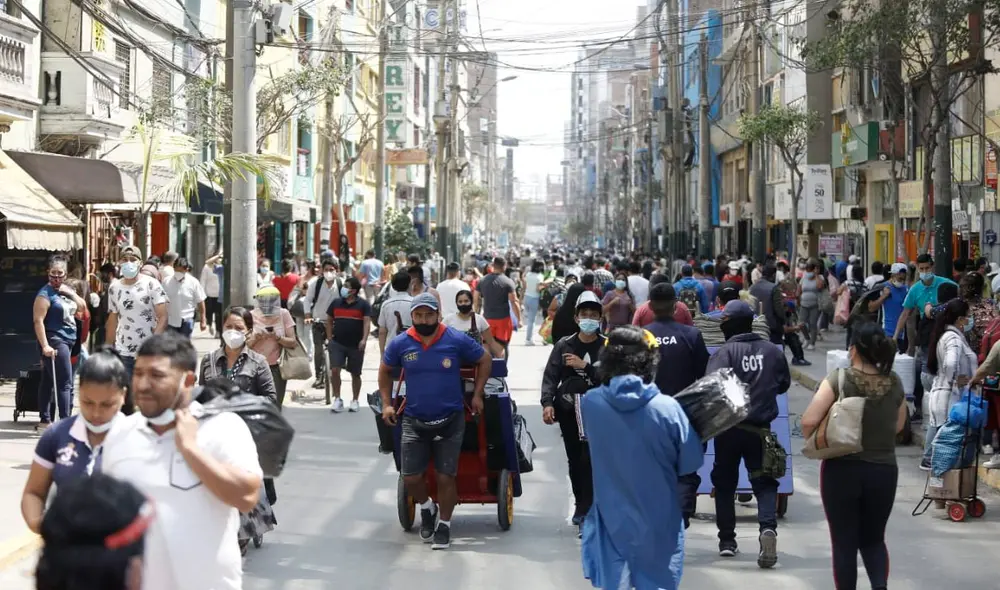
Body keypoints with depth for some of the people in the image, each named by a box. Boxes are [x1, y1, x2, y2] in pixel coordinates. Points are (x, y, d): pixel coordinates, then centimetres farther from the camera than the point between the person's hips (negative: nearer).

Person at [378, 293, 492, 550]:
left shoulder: (457, 340, -10)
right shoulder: (400, 343, -5)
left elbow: (485, 360, 4)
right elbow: (385, 371, 12)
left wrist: (477, 395, 0)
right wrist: (387, 404, 5)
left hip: (450, 420, -2)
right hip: (414, 421, 2)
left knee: (445, 477, 3)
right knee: (410, 477, -1)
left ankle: (444, 526, 22)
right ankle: (427, 508, 31)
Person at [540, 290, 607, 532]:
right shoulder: (564, 345, 5)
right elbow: (550, 375, -1)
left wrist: (585, 366, -16)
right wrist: (547, 403, -14)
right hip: (568, 410, 3)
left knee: (590, 459, -12)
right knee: (574, 460, 9)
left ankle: (586, 510, -7)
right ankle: (580, 504, 25)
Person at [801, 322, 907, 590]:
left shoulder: (838, 379, -14)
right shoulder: (895, 383, -3)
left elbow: (809, 421, -19)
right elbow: (899, 426, 11)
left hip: (841, 470, -3)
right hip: (883, 471, 3)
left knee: (844, 542, 9)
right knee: (873, 539, 18)